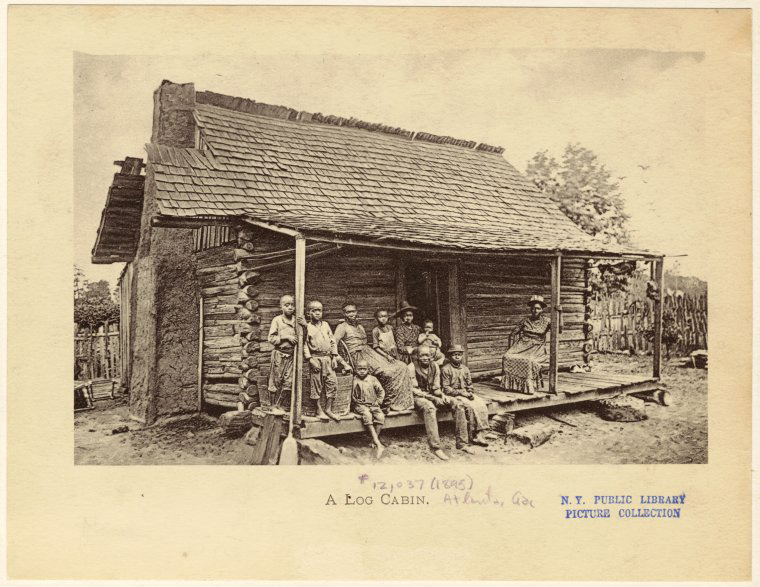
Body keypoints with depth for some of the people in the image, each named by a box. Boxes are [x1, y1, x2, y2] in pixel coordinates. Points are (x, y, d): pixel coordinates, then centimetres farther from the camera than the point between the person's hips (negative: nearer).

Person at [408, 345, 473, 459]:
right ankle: (435, 447, -40)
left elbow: (436, 388, 12)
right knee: (429, 408, -41)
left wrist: (442, 396, -11)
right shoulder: (411, 367, -9)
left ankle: (462, 443, -10)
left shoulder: (435, 367, 9)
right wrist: (431, 397, -20)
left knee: (458, 406, -14)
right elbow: (412, 390, -13)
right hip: (418, 397, -6)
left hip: (433, 396, 6)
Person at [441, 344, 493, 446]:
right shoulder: (446, 369, -4)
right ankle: (473, 435, -19)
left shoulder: (465, 369, 15)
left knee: (482, 405, -20)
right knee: (471, 407, -29)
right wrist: (460, 392, -15)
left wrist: (470, 393, -3)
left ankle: (482, 433, -21)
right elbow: (446, 388, -8)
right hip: (453, 395, -6)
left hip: (466, 395, 6)